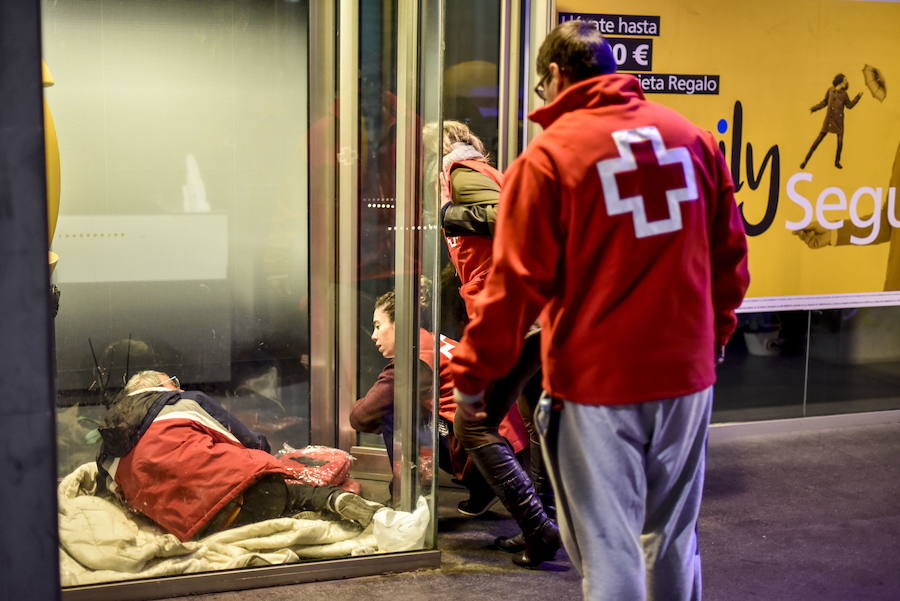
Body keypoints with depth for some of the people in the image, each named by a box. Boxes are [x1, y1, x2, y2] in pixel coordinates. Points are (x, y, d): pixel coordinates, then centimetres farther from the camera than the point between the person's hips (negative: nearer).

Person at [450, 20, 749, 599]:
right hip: (687, 375, 5)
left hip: (596, 383, -5)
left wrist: (471, 375, -3)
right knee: (674, 536, 20)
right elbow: (730, 254, 10)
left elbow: (516, 284, -12)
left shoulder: (549, 155, -10)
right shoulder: (694, 137, 5)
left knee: (609, 550, 5)